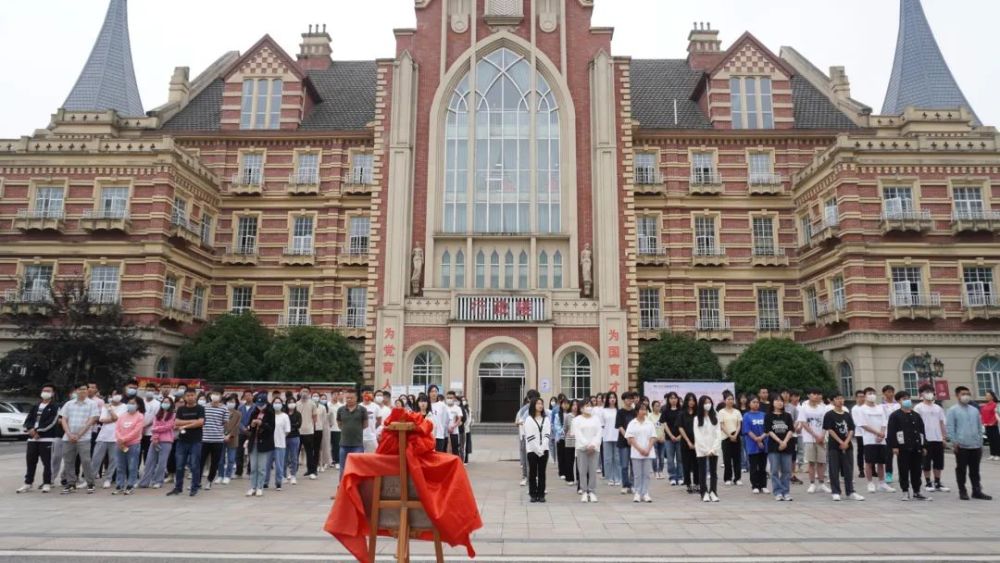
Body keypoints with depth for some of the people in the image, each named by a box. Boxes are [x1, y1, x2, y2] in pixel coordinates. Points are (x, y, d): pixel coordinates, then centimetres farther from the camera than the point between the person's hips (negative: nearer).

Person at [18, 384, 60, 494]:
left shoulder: (54, 407, 0)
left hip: (47, 438, -6)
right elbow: (28, 420, 8)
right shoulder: (35, 407, 18)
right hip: (32, 438, 6)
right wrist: (31, 429, -11)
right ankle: (28, 483, 18)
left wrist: (38, 431, -16)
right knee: (30, 461, 8)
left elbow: (51, 422, -11)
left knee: (47, 462, -3)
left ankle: (47, 484, 4)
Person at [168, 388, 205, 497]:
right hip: (182, 441, 3)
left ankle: (194, 488, 10)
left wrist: (185, 426, -11)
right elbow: (176, 422, -4)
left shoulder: (200, 408, -1)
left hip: (195, 441, -3)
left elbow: (200, 422, -13)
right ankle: (178, 487, 19)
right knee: (179, 466, 8)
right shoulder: (181, 409, 8)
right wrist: (192, 421, -13)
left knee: (195, 466, 1)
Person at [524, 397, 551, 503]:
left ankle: (541, 494, 10)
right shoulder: (529, 419, -2)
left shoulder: (546, 419, 10)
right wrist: (537, 449, -12)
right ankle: (533, 494, 6)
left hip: (544, 450, 3)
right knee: (532, 473, 1)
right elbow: (530, 436, -8)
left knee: (542, 472, 5)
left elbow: (547, 435, 2)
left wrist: (542, 448, -10)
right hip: (532, 450, -3)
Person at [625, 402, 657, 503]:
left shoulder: (650, 423, 6)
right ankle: (638, 493, 10)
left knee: (646, 474, 3)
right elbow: (630, 438, -5)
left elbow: (653, 438, 4)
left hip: (648, 453, 2)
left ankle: (645, 493, 9)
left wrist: (648, 450, -9)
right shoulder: (632, 423, 0)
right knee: (637, 474, 2)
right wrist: (640, 449, -12)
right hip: (636, 453, -2)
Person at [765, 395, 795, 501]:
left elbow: (791, 430, 0)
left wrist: (785, 442, -14)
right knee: (775, 470, -3)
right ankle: (778, 492, 2)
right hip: (773, 446, -2)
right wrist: (780, 441, -15)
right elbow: (769, 431, -5)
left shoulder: (787, 416, 10)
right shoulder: (768, 416, 3)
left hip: (787, 446, 2)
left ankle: (786, 492, 11)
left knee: (786, 470, 4)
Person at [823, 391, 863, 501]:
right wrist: (840, 442, -13)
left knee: (849, 470, 7)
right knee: (834, 470, 0)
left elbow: (851, 430, 6)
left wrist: (846, 442, -8)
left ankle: (850, 492, 15)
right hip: (834, 446, -4)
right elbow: (829, 430, -8)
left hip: (847, 445, 4)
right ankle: (835, 492, 6)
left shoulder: (847, 415, 9)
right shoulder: (829, 415, -4)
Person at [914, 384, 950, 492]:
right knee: (926, 462, 1)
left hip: (938, 439, 5)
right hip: (926, 439, -5)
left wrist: (944, 437, 8)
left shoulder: (938, 408, 12)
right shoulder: (918, 407, -3)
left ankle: (937, 483, 17)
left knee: (939, 462, 8)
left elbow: (941, 423, 14)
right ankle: (928, 483, 10)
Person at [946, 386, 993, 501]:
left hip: (976, 446, 5)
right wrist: (955, 442, -11)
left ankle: (977, 491, 18)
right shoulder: (953, 410, -4)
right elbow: (950, 428, -6)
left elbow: (979, 427, 16)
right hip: (961, 446, -5)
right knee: (961, 470, 3)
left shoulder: (975, 410, 12)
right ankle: (962, 491, 11)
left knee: (975, 470, 11)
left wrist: (980, 443, 13)